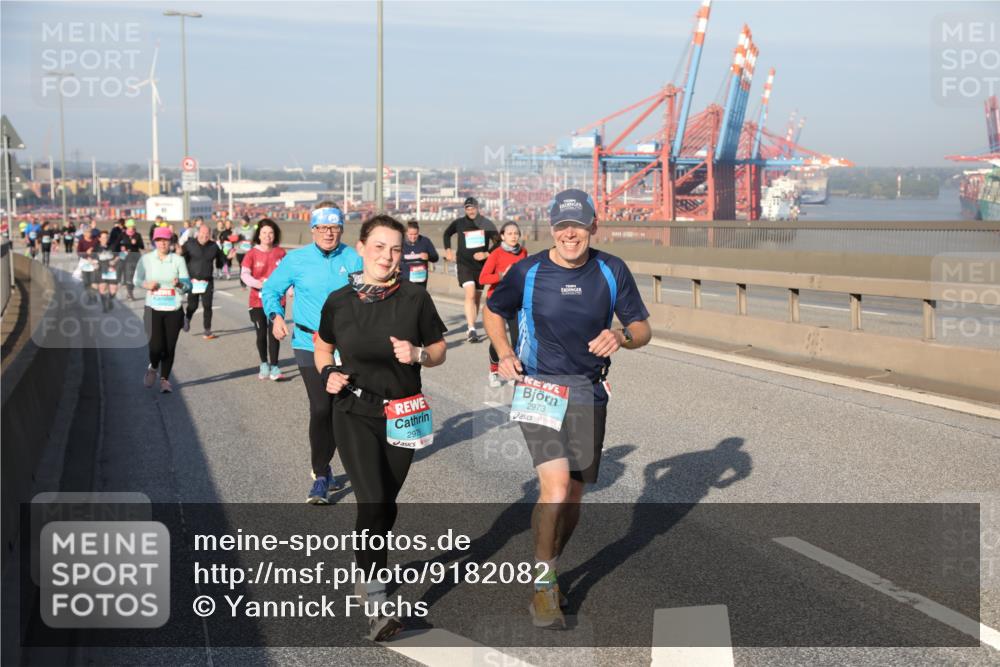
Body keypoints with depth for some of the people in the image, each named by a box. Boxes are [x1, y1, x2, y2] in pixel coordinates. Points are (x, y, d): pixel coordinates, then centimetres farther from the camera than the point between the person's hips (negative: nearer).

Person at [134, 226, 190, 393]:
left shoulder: (178, 259, 1)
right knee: (156, 345, -11)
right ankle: (152, 368, 24)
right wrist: (146, 284, -12)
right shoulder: (146, 259, 3)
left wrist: (179, 284, -22)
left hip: (174, 310, 1)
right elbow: (136, 279, 9)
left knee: (170, 347, 2)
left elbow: (188, 284, 0)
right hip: (153, 309, -1)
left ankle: (165, 379, 21)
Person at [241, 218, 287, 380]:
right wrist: (260, 284, -26)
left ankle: (274, 367, -2)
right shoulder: (252, 253, -4)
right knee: (261, 334, 10)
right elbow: (244, 274, -11)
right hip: (258, 300, 0)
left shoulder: (281, 252, 1)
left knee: (274, 333, -5)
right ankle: (264, 365, 28)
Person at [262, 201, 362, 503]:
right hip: (309, 345, -2)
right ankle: (320, 477, 2)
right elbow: (270, 290, 6)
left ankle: (323, 467, 35)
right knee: (320, 408, -13)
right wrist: (276, 316, -12)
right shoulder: (296, 260, -3)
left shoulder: (354, 260, -2)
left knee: (338, 410, 13)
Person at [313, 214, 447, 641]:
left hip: (402, 415, 2)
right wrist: (327, 374, -6)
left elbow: (439, 350, 3)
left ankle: (370, 568, 38)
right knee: (372, 503, -13)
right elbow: (323, 348, 13)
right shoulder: (339, 301, -4)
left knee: (386, 503, 13)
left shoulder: (415, 298, -6)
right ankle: (375, 605, -7)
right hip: (355, 413, -1)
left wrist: (418, 354, -17)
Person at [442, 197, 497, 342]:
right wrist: (448, 250, 12)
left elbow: (497, 242, 3)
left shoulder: (487, 224, -1)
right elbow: (447, 234, 21)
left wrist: (487, 254, -11)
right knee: (470, 294, -20)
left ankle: (471, 329, 22)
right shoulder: (459, 223, 1)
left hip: (481, 264, 2)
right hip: (464, 264, -2)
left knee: (476, 297, 10)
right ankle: (472, 329, -26)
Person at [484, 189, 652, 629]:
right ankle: (544, 584, 1)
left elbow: (642, 329, 5)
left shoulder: (612, 271, -1)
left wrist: (621, 337, -19)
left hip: (589, 396, 3)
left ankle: (547, 572, 34)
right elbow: (492, 312, 12)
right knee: (555, 488, -18)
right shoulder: (527, 272, -5)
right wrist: (504, 353, -6)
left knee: (572, 496, 11)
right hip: (539, 391, -3)